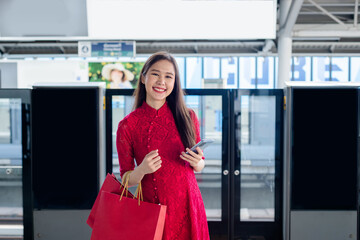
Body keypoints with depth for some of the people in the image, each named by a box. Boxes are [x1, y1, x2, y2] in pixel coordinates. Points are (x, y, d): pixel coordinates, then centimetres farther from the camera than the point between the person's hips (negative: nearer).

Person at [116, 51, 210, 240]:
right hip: (152, 209, -1)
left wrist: (196, 162, -13)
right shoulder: (128, 125, -6)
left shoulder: (187, 117, 0)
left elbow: (200, 166, 10)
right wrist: (142, 170, -21)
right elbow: (126, 180, -1)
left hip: (188, 207, 2)